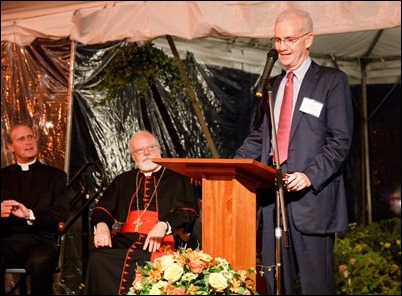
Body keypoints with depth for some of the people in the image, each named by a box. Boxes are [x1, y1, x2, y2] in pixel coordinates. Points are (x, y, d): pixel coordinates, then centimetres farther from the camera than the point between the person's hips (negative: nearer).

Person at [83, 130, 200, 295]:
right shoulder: (123, 180, 27)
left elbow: (188, 212, 2)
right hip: (123, 241, 3)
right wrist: (101, 225, -5)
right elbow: (103, 208, 20)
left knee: (145, 263, -36)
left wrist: (164, 225, -18)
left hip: (159, 243, -3)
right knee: (98, 259, -28)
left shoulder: (178, 179, 15)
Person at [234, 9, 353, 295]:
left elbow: (340, 140, -7)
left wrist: (311, 175, -20)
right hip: (273, 195, 6)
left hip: (311, 196, -6)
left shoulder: (332, 80, 0)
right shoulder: (274, 85, 19)